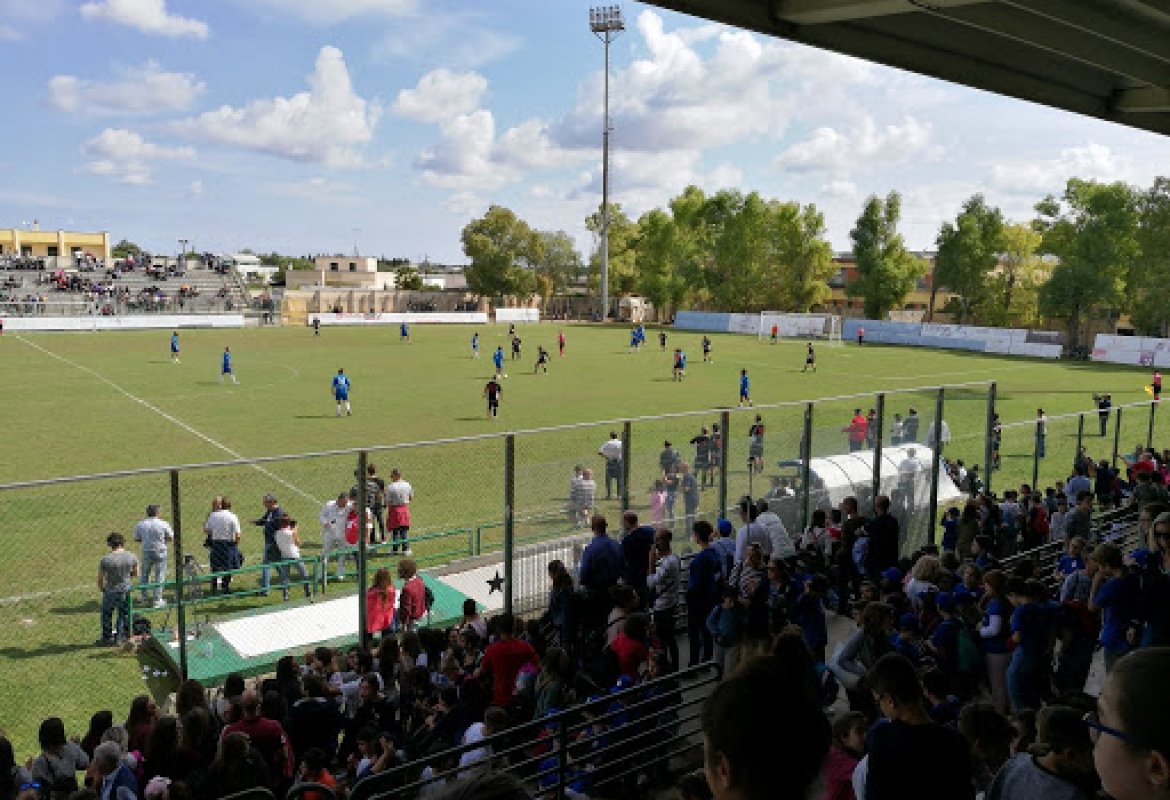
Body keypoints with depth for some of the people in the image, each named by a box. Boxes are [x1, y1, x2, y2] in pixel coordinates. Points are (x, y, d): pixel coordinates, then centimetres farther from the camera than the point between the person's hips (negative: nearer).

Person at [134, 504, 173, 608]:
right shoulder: (163, 524, -10)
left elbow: (136, 539, 5)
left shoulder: (140, 525, -4)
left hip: (146, 552, 3)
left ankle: (144, 597, 26)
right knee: (159, 576, 5)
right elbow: (171, 538, -5)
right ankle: (158, 599, 6)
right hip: (160, 552, -3)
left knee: (145, 575, 19)